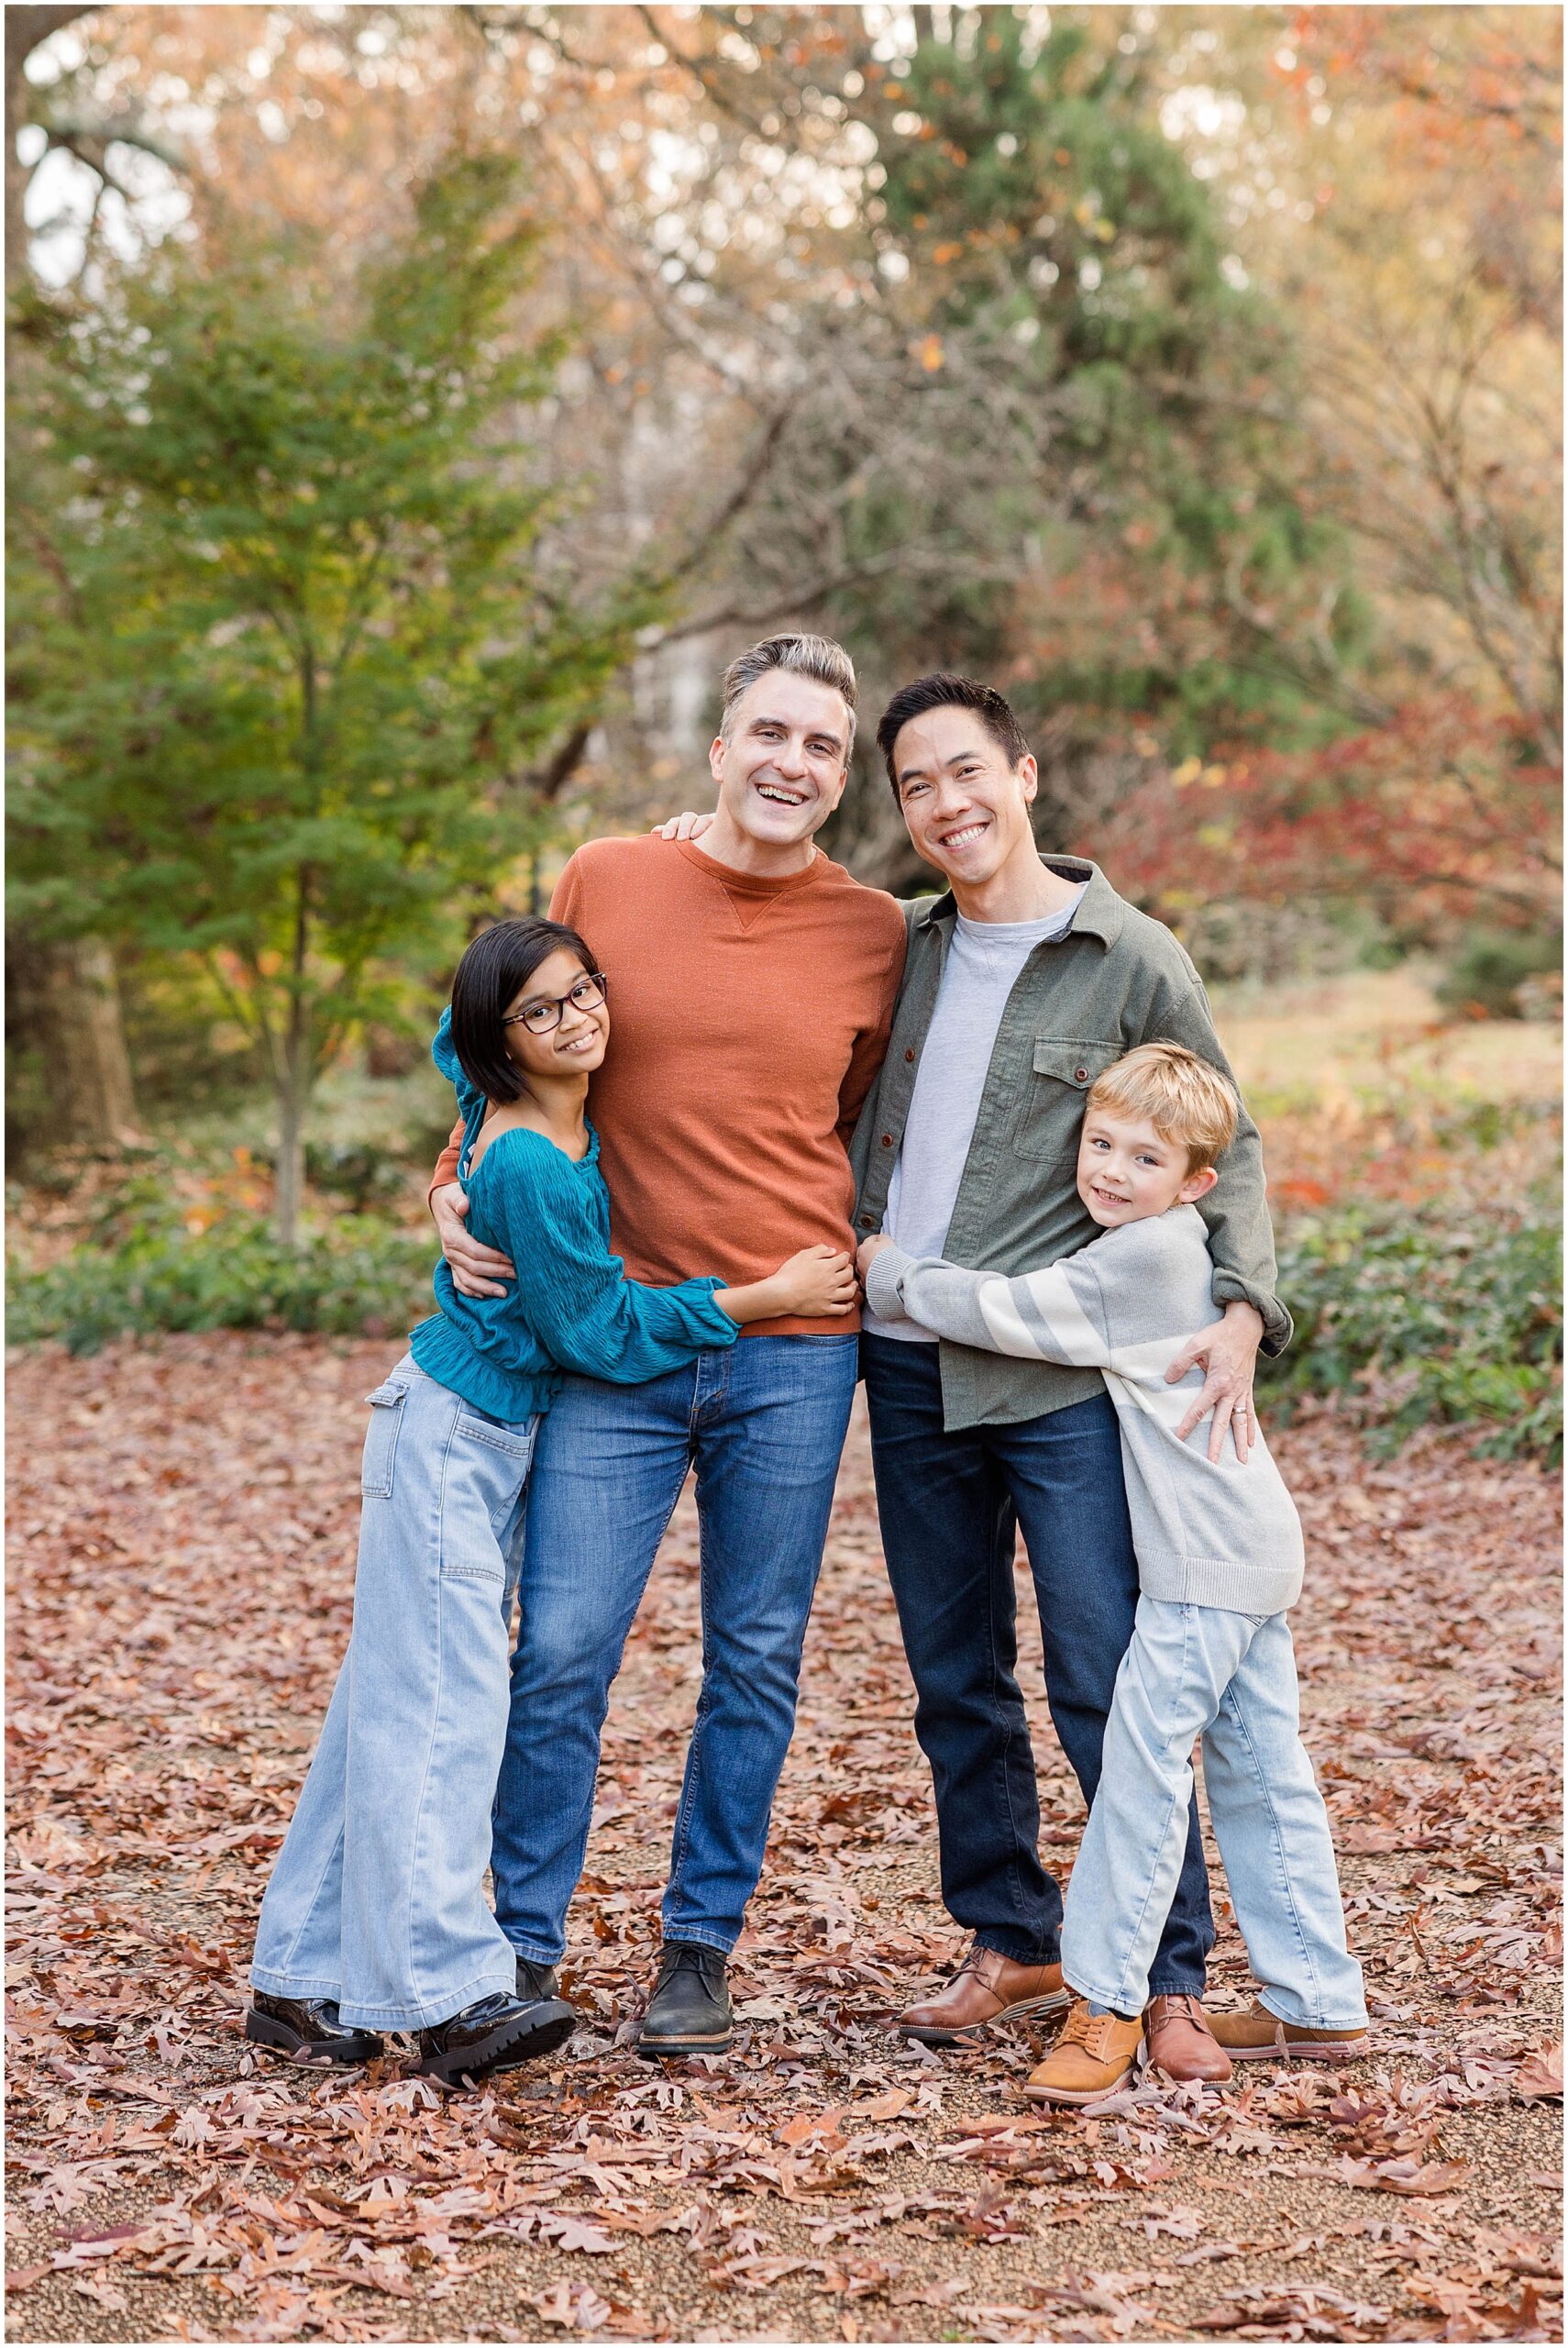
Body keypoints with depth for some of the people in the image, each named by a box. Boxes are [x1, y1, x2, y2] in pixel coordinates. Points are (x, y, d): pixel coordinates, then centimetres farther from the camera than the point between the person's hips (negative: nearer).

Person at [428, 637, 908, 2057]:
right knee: (560, 1650, -3)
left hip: (793, 1353, 1)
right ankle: (522, 1951, 12)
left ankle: (700, 1951, 22)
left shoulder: (873, 936, 3)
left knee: (756, 1663, 8)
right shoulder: (607, 881, 2)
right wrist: (456, 1186, 0)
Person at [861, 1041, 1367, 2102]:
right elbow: (1045, 1307, 26)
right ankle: (1318, 2004, 18)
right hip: (1253, 1548, 10)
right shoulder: (1169, 1255, 15)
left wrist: (893, 1276, -1)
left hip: (1208, 1562, -10)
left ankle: (1108, 2003, -2)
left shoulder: (1144, 1257, -15)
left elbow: (1011, 1315, -13)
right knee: (1263, 1773, 12)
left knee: (1142, 1755, -7)